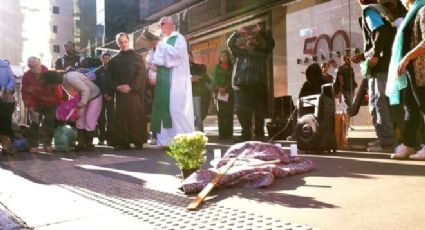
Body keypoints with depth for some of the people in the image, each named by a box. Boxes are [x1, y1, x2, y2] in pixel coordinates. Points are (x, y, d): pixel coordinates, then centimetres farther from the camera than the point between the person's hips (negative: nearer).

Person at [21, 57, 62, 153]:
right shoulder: (26, 76, -11)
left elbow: (57, 88, -11)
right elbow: (25, 92, -5)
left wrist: (59, 102, -10)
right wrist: (29, 105, -11)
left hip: (50, 104, -1)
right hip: (36, 105, 1)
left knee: (50, 123, 2)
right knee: (34, 124, -1)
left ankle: (47, 144, 16)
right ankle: (33, 145, 7)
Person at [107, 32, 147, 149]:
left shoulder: (137, 57, 7)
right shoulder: (114, 60, 14)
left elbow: (141, 74, -2)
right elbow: (110, 78, 10)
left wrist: (131, 86, -13)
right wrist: (117, 87, -9)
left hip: (135, 92, -2)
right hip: (120, 93, 2)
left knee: (136, 117, -5)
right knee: (121, 117, -2)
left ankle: (138, 141, 0)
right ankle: (122, 142, 1)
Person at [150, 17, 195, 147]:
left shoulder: (179, 38, 1)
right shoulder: (163, 42, 22)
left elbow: (177, 53, -16)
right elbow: (157, 59, 21)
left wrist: (163, 47, -5)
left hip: (176, 79, -7)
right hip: (164, 80, 7)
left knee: (176, 108, -14)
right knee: (164, 108, 2)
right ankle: (166, 140, 6)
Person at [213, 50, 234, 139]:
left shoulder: (232, 67, 10)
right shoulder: (217, 67, 15)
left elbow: (232, 79, 0)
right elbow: (215, 79, 6)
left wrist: (225, 88, -13)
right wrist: (219, 88, -11)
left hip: (229, 92, -1)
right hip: (219, 91, 1)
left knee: (229, 112, -6)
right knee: (221, 112, -4)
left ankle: (229, 133, -6)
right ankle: (221, 133, -4)